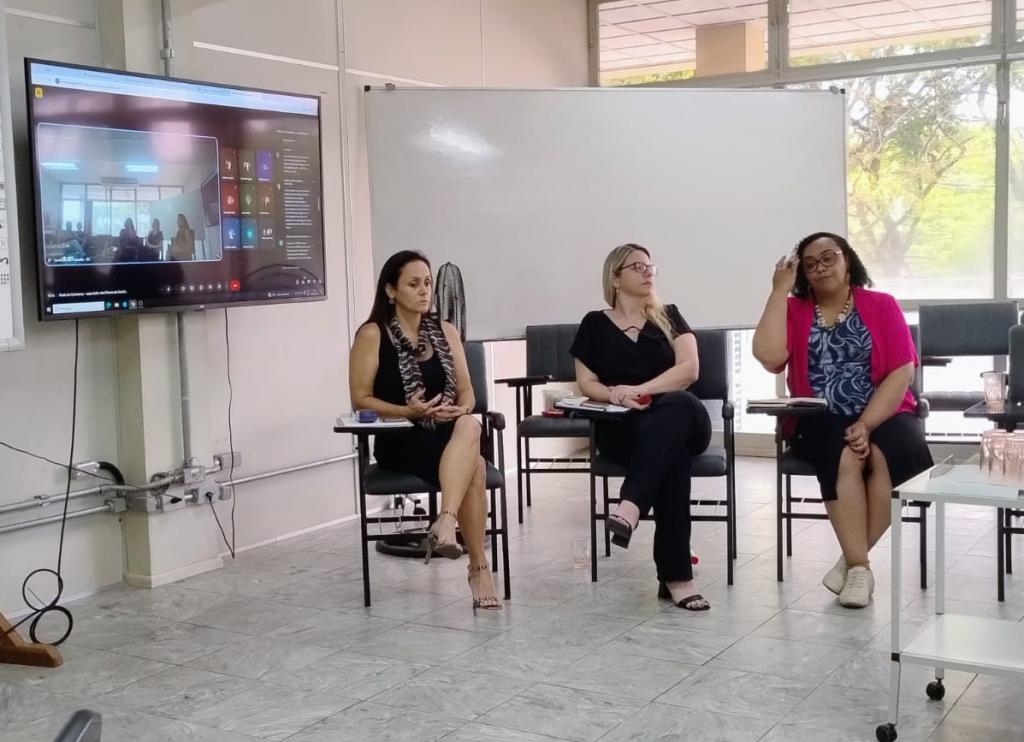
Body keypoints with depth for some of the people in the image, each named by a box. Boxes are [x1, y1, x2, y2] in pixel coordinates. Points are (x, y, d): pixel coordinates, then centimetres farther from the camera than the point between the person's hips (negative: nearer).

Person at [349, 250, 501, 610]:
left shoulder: (445, 332, 14)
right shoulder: (373, 334, 0)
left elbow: (466, 391, 13)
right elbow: (361, 399, -3)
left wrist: (460, 410, -12)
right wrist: (408, 411, -18)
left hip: (448, 434, 4)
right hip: (399, 440, -4)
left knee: (469, 427, -36)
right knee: (473, 465, -34)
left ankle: (446, 523, -47)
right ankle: (479, 567, -32)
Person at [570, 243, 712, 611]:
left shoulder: (669, 317, 14)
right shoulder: (595, 324, 13)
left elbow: (688, 368, -2)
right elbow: (586, 383, 6)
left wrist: (638, 390, -16)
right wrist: (616, 396, -17)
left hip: (680, 418, 1)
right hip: (621, 427, -1)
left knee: (676, 404, -39)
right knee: (672, 453, -36)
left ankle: (630, 506, -54)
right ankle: (676, 576, -42)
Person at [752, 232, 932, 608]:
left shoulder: (882, 306, 5)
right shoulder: (793, 310, 7)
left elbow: (901, 372, -4)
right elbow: (769, 357, -13)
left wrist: (866, 425, -16)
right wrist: (780, 290, -8)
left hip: (884, 415, 0)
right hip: (820, 421, 0)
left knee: (887, 455, -32)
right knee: (845, 457, -33)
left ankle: (852, 560, -18)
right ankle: (860, 566, -25)